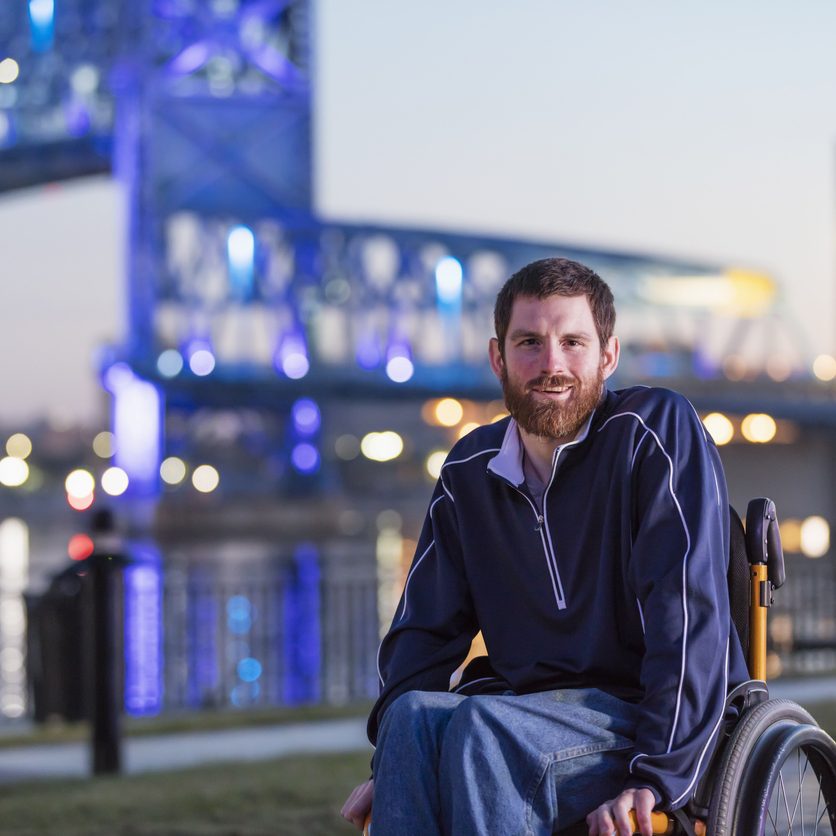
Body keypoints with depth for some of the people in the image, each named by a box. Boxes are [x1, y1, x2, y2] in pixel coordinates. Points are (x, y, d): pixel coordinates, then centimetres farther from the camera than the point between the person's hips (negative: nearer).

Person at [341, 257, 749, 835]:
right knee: (415, 714, -28)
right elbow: (424, 629, 12)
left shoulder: (658, 430, -7)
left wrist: (657, 776, -24)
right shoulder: (471, 471, 12)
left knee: (483, 725, -33)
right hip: (529, 706, 5)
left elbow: (690, 618, -16)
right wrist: (391, 767, -5)